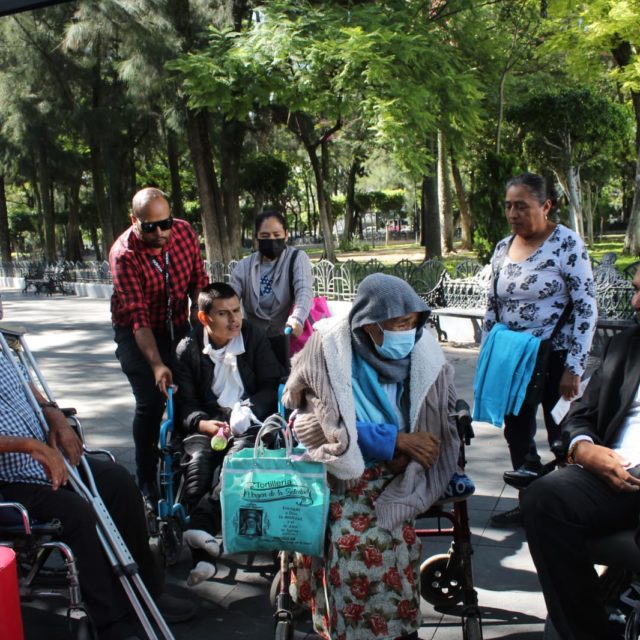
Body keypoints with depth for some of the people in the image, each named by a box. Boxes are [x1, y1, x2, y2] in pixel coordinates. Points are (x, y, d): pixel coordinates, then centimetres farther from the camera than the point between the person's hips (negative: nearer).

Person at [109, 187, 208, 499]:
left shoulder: (184, 232, -14)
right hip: (136, 333, -4)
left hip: (177, 326, 4)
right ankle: (146, 477, 4)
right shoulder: (124, 254, -26)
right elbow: (138, 316, -32)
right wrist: (157, 365, -41)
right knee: (151, 401, -13)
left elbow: (199, 283, -3)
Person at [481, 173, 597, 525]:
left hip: (554, 359, -6)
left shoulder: (567, 244, -11)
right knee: (517, 433, 13)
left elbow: (586, 309, -13)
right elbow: (492, 308, 14)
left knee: (562, 437, 4)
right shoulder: (503, 248, 6)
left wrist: (574, 368, -16)